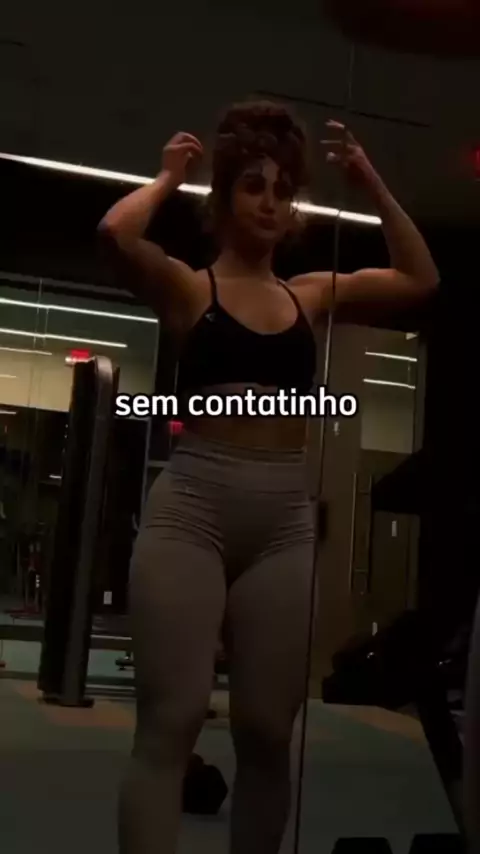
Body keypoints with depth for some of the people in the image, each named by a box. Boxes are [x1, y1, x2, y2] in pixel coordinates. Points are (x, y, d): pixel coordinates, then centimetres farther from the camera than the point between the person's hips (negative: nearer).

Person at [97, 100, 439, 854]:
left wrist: (368, 180, 14)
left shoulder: (313, 295, 14)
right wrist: (168, 178, 4)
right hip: (192, 508, -3)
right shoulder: (187, 287, 4)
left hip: (284, 519, 4)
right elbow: (116, 234, -15)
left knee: (267, 733, 7)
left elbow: (420, 279, 13)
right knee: (170, 723, -5)